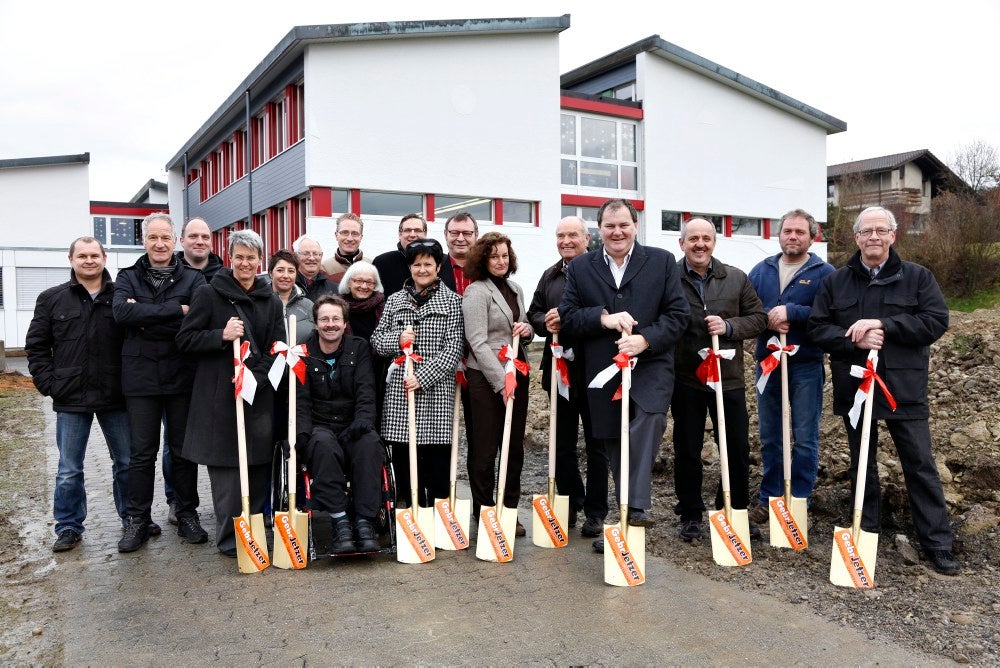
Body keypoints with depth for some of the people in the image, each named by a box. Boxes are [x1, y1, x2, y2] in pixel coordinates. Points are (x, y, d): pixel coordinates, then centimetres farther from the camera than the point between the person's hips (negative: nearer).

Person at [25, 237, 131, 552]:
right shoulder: (51, 299, 4)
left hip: (115, 397, 0)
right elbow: (36, 346, 7)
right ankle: (68, 527, 23)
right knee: (69, 470, 9)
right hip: (71, 399, 1)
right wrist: (49, 384, -3)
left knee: (127, 463, 10)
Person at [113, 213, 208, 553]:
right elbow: (122, 313, -13)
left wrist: (146, 318, -14)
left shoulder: (193, 278, 4)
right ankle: (138, 520, 18)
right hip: (141, 377, 1)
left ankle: (187, 514, 21)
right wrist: (176, 310, -17)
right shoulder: (128, 278, 7)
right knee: (142, 452, 7)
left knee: (183, 449, 9)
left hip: (182, 376, 0)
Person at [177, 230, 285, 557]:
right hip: (219, 395, -3)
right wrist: (222, 335, -17)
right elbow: (185, 340, -1)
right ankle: (230, 539, 9)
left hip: (260, 395, 4)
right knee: (225, 468, -2)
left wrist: (255, 377, -6)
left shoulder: (272, 302, 12)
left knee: (259, 467, 5)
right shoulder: (208, 294, 1)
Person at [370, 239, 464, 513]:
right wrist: (397, 339, -9)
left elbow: (454, 348, -4)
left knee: (437, 457, 1)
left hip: (436, 390, -3)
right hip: (399, 391, 3)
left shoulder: (452, 301, 3)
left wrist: (423, 377, -13)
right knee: (403, 458, 5)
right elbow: (376, 340, 13)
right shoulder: (395, 300, 13)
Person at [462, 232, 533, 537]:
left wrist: (527, 329, 0)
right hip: (486, 378, -7)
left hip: (518, 374, 7)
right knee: (485, 448, 2)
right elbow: (478, 342, -15)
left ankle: (509, 510, 22)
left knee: (515, 446, 11)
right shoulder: (476, 291, -9)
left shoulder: (515, 289, 13)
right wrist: (501, 381, -19)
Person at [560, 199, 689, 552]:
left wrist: (645, 339, -16)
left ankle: (638, 506, -28)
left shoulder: (662, 261, 5)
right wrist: (602, 317, -14)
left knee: (647, 422, -30)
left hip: (650, 366, -2)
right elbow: (567, 317, 3)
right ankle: (626, 518, 24)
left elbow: (678, 314, 0)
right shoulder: (580, 268, 9)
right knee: (615, 448, 9)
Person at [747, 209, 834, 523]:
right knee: (769, 437, 12)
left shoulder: (824, 272, -3)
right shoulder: (761, 270, 10)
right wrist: (768, 320, -13)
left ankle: (799, 501, 15)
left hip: (806, 366, -4)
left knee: (804, 439, 3)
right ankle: (769, 497, 24)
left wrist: (791, 312, -20)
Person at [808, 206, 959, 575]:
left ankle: (938, 543, 12)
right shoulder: (835, 281, 5)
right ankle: (867, 532, 26)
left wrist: (882, 325, -19)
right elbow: (817, 328, 0)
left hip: (904, 388, -2)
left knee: (921, 466, 2)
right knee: (862, 464, 12)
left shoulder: (918, 277, 1)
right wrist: (855, 340, -18)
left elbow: (937, 321, -10)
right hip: (854, 388, 2)